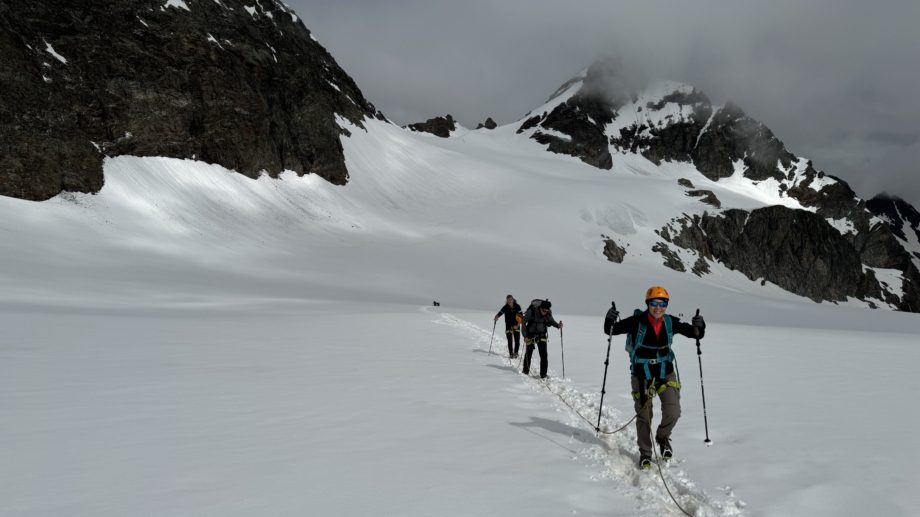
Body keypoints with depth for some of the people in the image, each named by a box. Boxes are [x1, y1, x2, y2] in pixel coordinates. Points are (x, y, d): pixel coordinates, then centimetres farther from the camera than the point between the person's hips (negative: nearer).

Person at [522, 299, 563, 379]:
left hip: (542, 335, 2)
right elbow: (524, 322, -13)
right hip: (531, 334, -2)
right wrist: (525, 336, -16)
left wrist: (558, 325, -16)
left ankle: (543, 374, -2)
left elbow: (551, 321, 5)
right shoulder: (531, 311, -24)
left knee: (544, 355, -10)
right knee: (528, 353, 10)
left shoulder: (548, 313, -16)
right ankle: (526, 371, 31)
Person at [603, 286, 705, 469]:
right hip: (642, 375, -2)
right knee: (643, 416, 7)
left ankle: (662, 437, 25)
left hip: (666, 373, 2)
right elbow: (611, 330, -13)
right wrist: (610, 320, -35)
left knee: (673, 413, -8)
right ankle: (645, 454, 27)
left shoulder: (670, 322, -8)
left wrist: (699, 326, -27)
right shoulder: (637, 321, -17)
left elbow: (695, 334, -4)